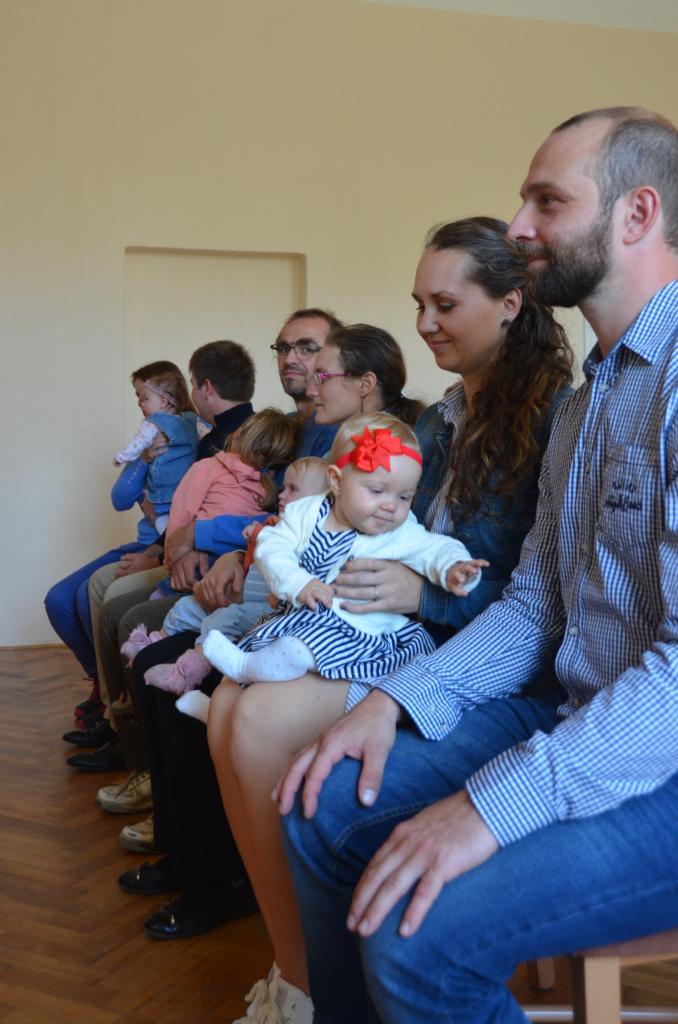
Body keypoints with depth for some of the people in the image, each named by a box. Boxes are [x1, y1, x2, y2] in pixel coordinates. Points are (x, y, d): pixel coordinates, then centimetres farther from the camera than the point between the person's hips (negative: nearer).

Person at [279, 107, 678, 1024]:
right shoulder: (585, 398, 15)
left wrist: (496, 805, -26)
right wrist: (396, 700, 0)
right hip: (579, 721, 9)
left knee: (423, 935, -24)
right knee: (326, 810, 3)